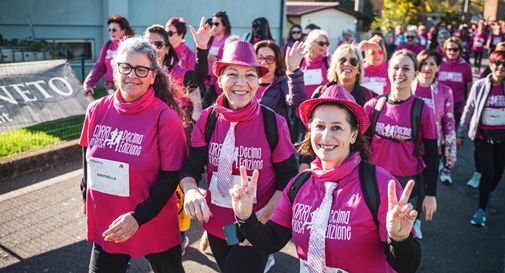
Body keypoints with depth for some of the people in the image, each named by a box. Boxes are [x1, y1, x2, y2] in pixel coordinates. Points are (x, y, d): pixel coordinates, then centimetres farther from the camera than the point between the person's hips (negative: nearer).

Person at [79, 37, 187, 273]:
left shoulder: (165, 117, -15)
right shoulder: (97, 110, -3)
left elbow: (171, 177, -14)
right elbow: (87, 159, 11)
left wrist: (137, 217, -21)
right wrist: (88, 199, 14)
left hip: (154, 227, -3)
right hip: (104, 226, 3)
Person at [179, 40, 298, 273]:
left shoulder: (273, 123, -14)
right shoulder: (208, 119, -8)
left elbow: (289, 178, -8)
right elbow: (191, 167, -5)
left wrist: (263, 215, -20)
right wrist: (190, 191, -26)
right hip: (216, 224, 4)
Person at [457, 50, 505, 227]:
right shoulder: (480, 86, -7)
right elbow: (469, 110, 1)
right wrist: (460, 134, 3)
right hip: (483, 136, -2)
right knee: (488, 171, -6)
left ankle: (489, 192, 46)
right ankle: (481, 209, 10)